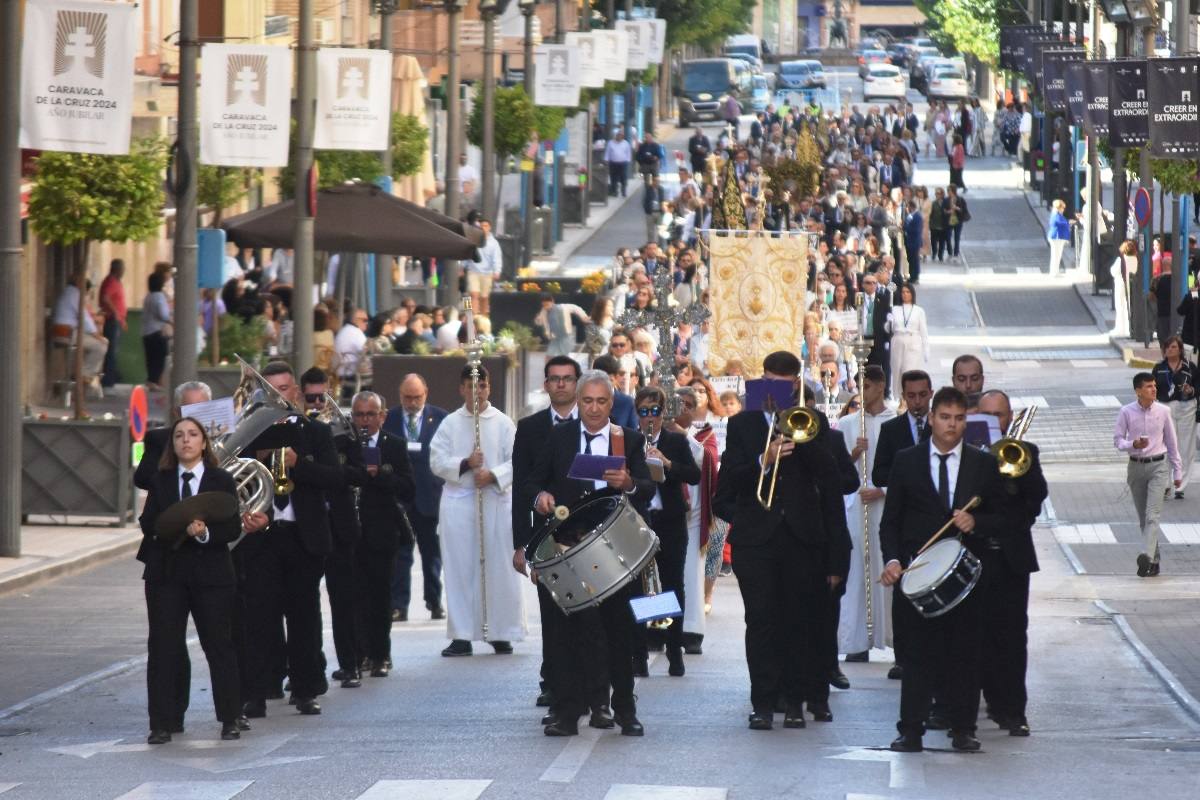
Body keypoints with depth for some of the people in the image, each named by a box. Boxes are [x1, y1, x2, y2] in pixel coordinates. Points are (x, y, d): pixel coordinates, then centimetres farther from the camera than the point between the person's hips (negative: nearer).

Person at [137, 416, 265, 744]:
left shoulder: (222, 481, 2)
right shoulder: (161, 481, 9)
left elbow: (232, 528, -5)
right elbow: (148, 523, 0)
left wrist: (205, 532, -23)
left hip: (211, 572, -2)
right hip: (166, 572, 2)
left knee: (219, 644, 4)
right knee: (163, 646, -1)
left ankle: (230, 718, 15)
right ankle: (164, 721, 2)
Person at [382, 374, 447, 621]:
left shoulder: (440, 418, 3)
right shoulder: (388, 419, 5)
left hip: (430, 495, 0)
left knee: (432, 553, 9)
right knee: (399, 554, -1)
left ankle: (435, 602, 19)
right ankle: (399, 606, 0)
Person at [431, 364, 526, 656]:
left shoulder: (503, 423, 4)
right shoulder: (450, 424, 8)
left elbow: (517, 462, -1)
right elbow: (437, 462, 3)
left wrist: (493, 475, -17)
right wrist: (465, 464, -13)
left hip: (496, 501, -1)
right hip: (458, 503, 1)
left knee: (499, 569, -1)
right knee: (460, 570, 0)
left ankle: (502, 633, 7)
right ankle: (462, 636, 3)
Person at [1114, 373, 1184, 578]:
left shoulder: (1163, 411, 0)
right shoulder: (1126, 412, -3)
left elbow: (1171, 442, 9)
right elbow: (1118, 439, 2)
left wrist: (1177, 471, 12)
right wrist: (1133, 444, -20)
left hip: (1158, 466, -2)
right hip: (1136, 466, 2)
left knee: (1152, 515, -17)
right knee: (1143, 518, 7)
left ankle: (1147, 556, -31)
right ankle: (1154, 561, 17)